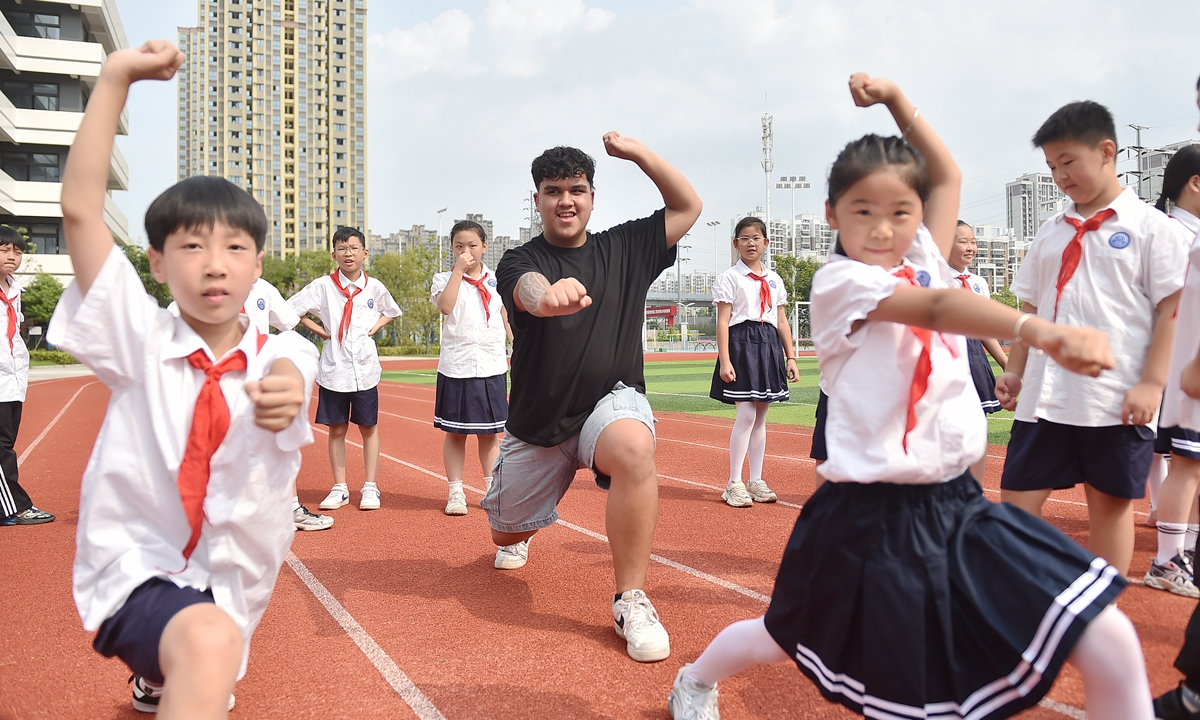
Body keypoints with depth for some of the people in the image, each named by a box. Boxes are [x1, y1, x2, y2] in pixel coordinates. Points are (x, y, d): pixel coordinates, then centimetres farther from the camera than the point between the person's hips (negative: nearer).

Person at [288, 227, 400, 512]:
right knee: (336, 429, 7)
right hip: (333, 369, 0)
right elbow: (290, 310, 2)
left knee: (368, 427, 6)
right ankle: (340, 488, 18)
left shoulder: (374, 287, 3)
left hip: (365, 368, 1)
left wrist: (375, 328, 3)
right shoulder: (323, 285, -2)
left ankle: (370, 487, 15)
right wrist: (319, 331, -3)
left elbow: (391, 312, 20)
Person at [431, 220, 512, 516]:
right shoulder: (445, 279, 0)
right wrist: (458, 270, -18)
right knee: (456, 432, 5)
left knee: (490, 432, 10)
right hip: (457, 366, -2)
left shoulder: (496, 280, 9)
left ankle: (492, 489, 21)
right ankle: (456, 493, 15)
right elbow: (445, 306, -21)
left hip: (492, 367, 2)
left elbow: (507, 318, 17)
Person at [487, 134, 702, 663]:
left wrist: (636, 152, -5)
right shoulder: (519, 262, -6)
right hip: (537, 425, 1)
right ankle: (518, 538, 58)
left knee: (633, 449, -38)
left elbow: (687, 207, 4)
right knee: (506, 534, 15)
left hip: (611, 400, -1)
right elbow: (528, 289, -32)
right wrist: (549, 295, -57)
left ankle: (631, 600, -24)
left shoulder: (625, 249, 3)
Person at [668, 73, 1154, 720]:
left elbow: (948, 177, 22)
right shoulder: (839, 282, -11)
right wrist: (1042, 332, -44)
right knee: (785, 640, 18)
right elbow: (939, 308, -29)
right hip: (872, 517, -5)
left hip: (957, 504, 6)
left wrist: (897, 101, 15)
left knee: (1112, 647, -6)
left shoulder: (926, 265, 8)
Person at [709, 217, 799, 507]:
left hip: (769, 345, 6)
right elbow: (723, 321, -6)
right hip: (742, 343, -5)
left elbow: (782, 321, 16)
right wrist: (724, 361, -14)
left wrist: (790, 357, 10)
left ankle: (756, 481, 17)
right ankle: (734, 484, -4)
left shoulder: (774, 279, 15)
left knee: (760, 417, 9)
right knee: (746, 415, -11)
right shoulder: (729, 278, 0)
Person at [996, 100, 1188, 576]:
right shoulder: (1051, 234, 14)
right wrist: (1014, 369, 10)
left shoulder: (1151, 227, 0)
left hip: (1117, 399, -4)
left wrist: (1152, 384, -11)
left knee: (1111, 501, 7)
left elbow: (1170, 309, -4)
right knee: (1016, 496, 1)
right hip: (1045, 395, 4)